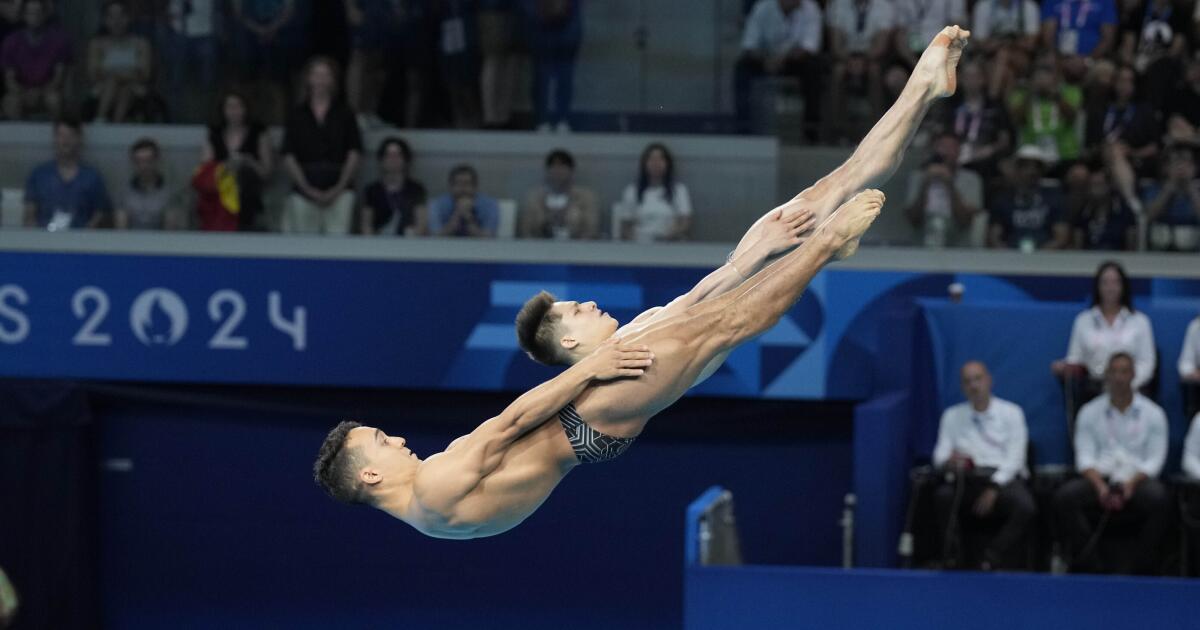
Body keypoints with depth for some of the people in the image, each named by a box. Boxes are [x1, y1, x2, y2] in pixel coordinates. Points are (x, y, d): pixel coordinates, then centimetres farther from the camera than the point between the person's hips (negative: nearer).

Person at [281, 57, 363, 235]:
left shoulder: (344, 114, 8)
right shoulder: (297, 115, 9)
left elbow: (354, 154, 4)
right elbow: (289, 157, 5)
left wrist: (339, 188, -6)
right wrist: (308, 189, -5)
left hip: (339, 192, -1)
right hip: (304, 192, 1)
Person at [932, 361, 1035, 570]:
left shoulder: (1011, 413, 12)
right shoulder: (952, 416, 19)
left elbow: (1015, 458, 2)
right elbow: (940, 456, 10)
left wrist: (994, 489, -13)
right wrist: (949, 461, -17)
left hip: (1003, 477, -1)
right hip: (967, 480, 1)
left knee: (1025, 507, -34)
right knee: (943, 496, -34)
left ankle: (990, 562, -30)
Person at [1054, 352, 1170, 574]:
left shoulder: (1153, 413, 9)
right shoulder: (1089, 412, 12)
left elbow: (1155, 460, 2)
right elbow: (1084, 457, 3)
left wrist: (1131, 483, -17)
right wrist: (1100, 487, -16)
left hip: (1137, 480, -1)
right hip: (1100, 478, 1)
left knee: (1159, 499, -36)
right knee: (1065, 497, -29)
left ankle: (1141, 568, -25)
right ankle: (1087, 566, -24)